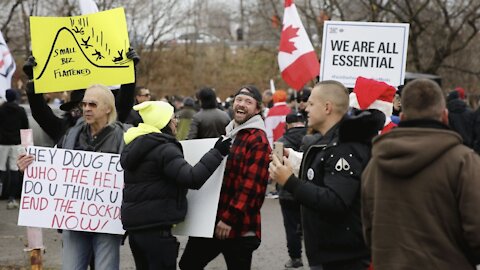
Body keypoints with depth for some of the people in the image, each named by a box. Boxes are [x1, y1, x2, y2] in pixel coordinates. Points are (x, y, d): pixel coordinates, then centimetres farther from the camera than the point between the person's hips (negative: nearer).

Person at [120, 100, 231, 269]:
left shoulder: (133, 146, 14)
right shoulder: (164, 149, -14)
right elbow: (191, 178, -22)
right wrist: (217, 154, -16)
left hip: (134, 224, 9)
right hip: (156, 226, -9)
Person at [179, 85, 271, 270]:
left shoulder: (258, 140, -12)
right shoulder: (228, 134, 16)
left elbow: (251, 186, -20)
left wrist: (230, 219, -23)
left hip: (238, 227, -9)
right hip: (211, 220, 9)